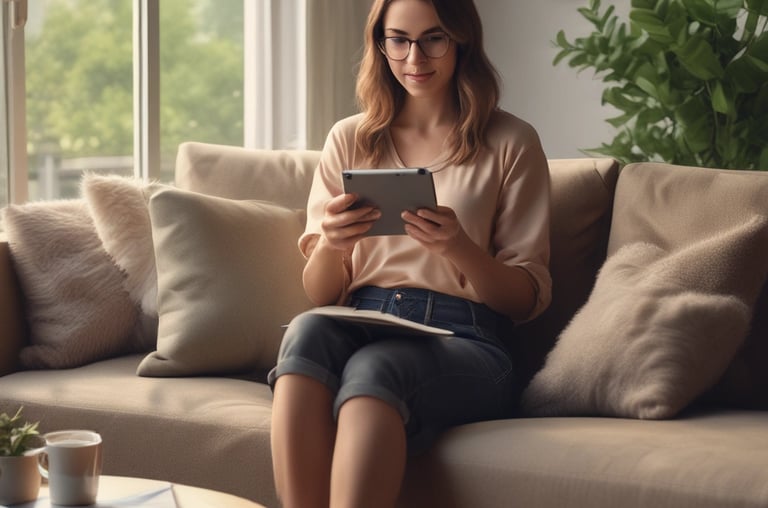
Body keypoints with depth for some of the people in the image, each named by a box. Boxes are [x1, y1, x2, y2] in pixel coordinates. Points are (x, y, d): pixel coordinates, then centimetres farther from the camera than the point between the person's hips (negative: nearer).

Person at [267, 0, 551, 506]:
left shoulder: (511, 143, 7)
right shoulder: (350, 139, 15)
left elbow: (530, 298, 4)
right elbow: (320, 293, 13)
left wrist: (459, 247, -16)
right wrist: (330, 246, -11)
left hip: (464, 338, -2)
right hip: (361, 327, 3)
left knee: (374, 368, -36)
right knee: (306, 331, -33)